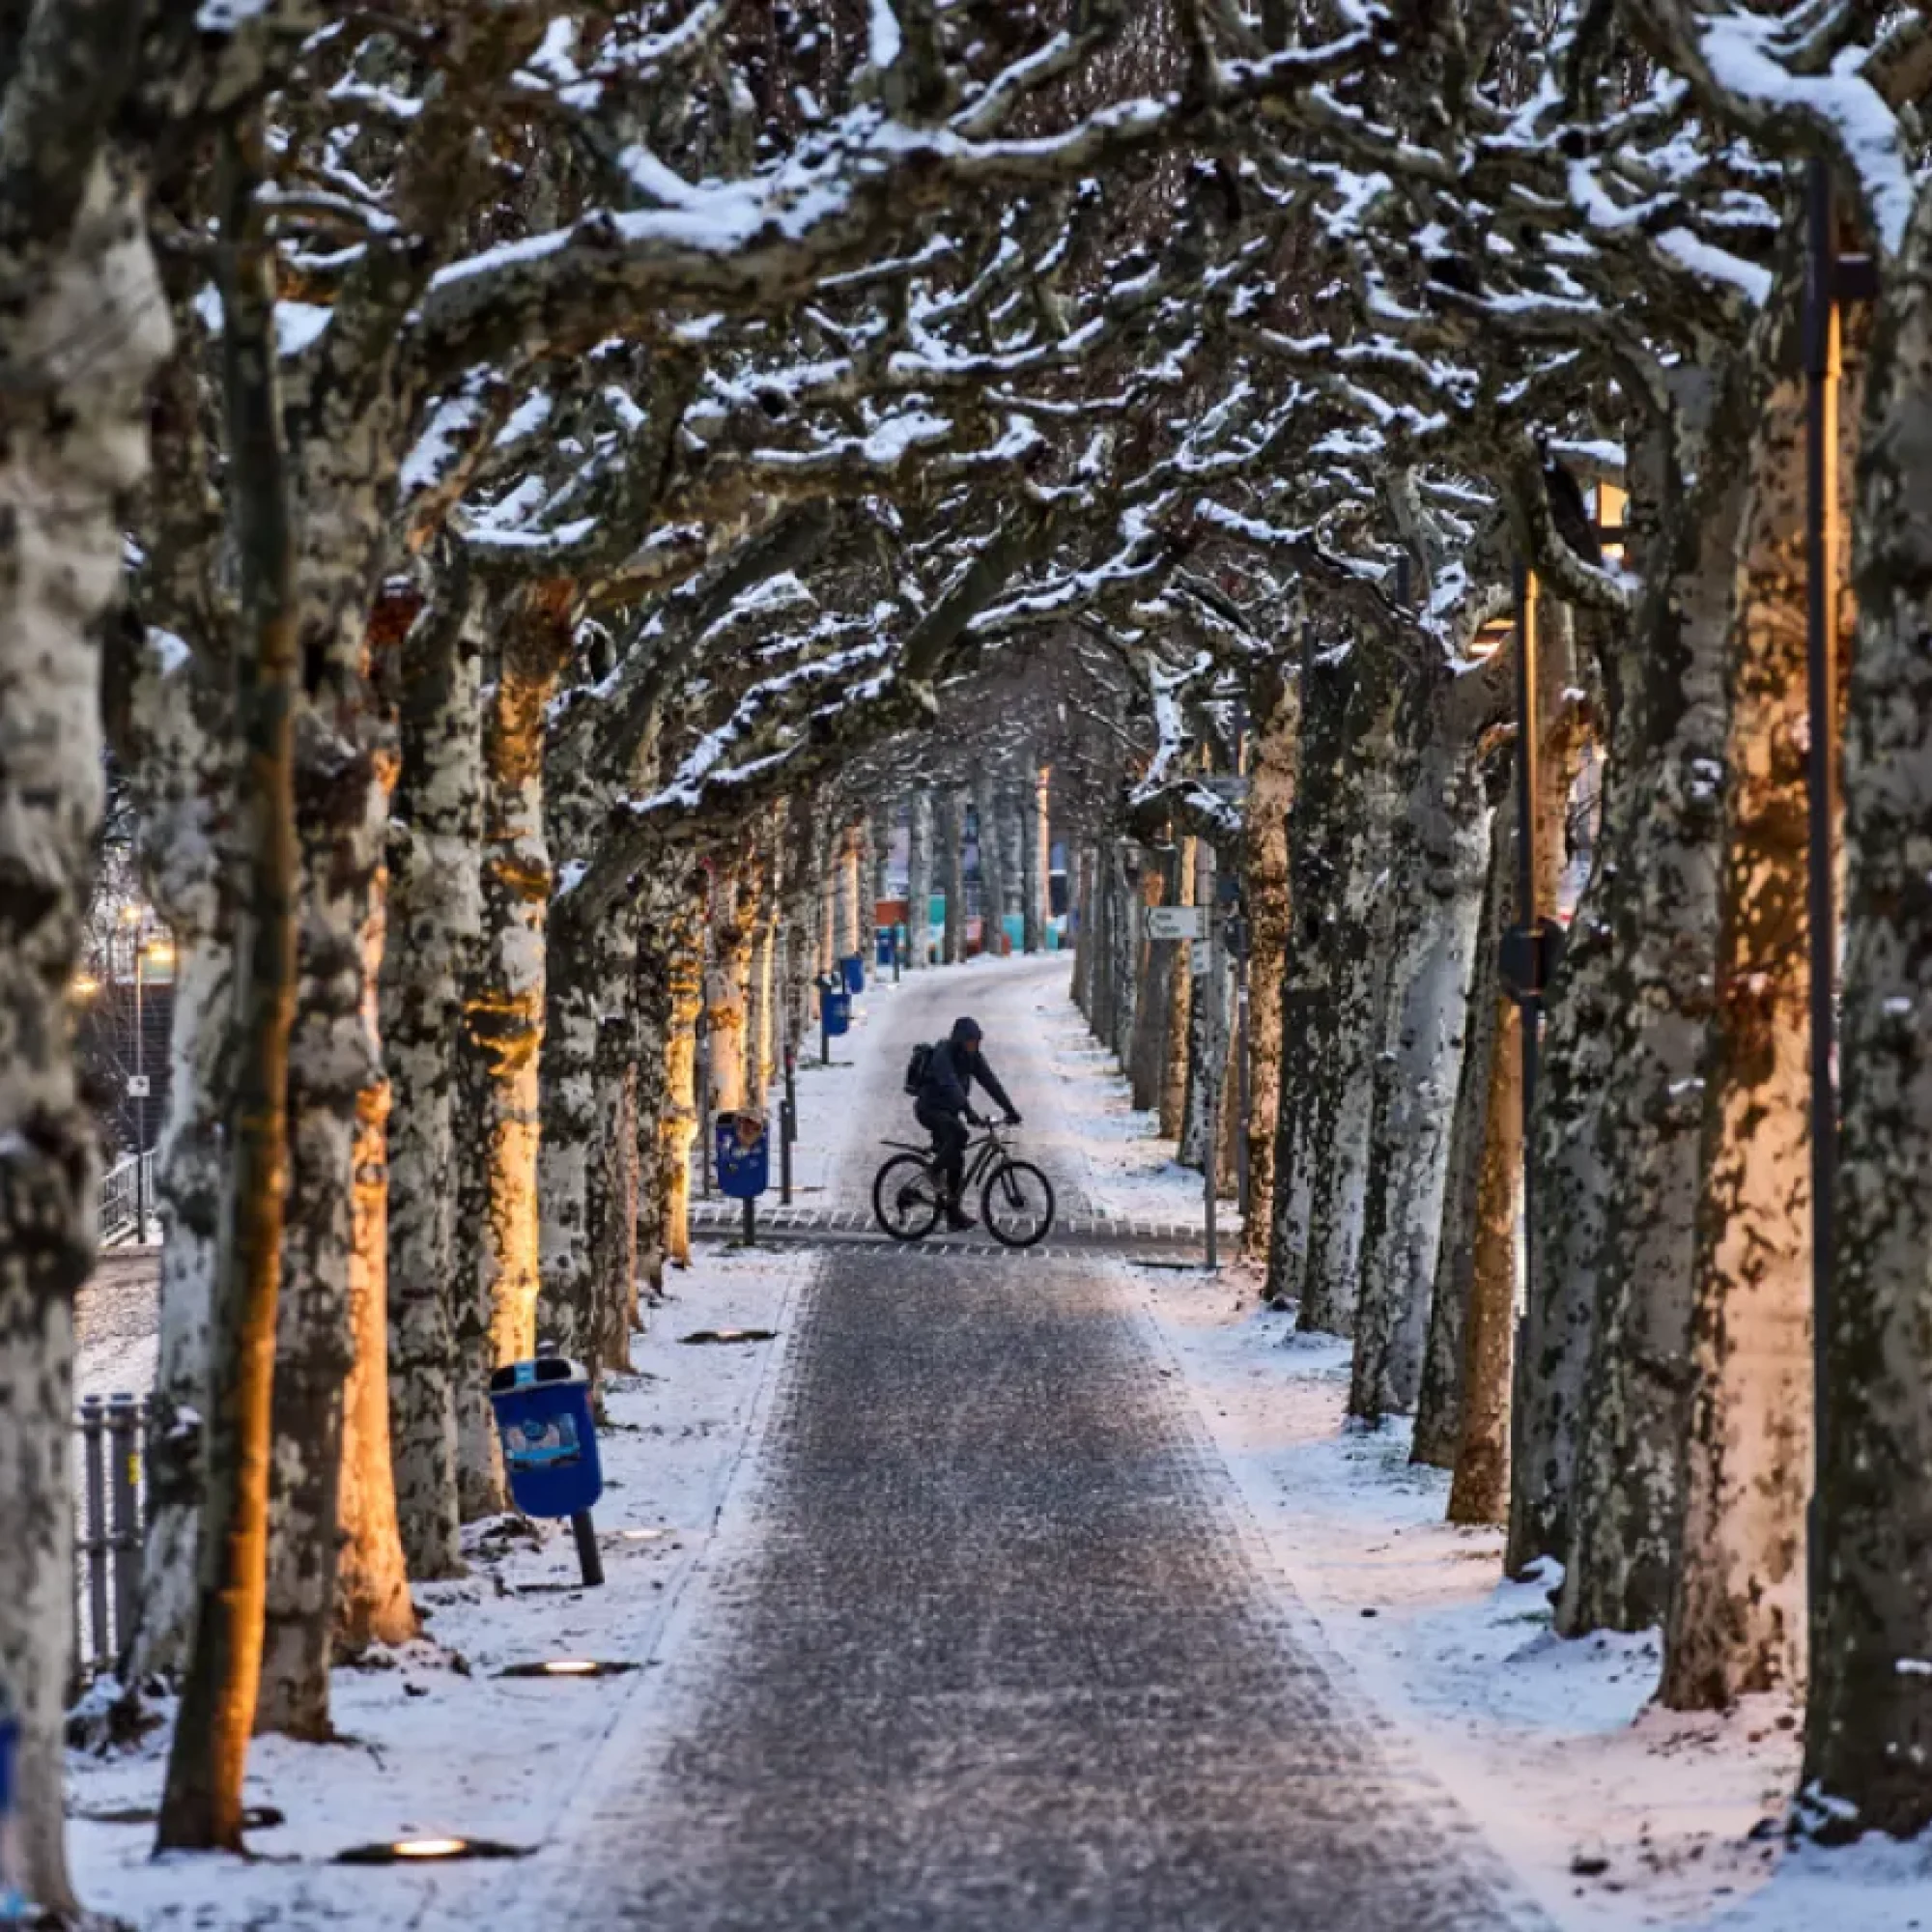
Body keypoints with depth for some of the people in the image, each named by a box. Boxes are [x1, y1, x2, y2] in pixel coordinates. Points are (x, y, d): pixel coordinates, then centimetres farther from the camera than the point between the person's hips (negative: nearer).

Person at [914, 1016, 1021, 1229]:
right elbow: (951, 1086, -37)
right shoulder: (943, 1054, -24)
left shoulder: (972, 1057, -1)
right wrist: (969, 1113, -48)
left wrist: (1010, 1110, -11)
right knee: (958, 1133, -34)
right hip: (929, 1109, -8)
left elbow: (990, 1082, -3)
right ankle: (935, 1172, -16)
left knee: (956, 1160, 5)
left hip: (948, 1111, 8)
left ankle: (954, 1212, 12)